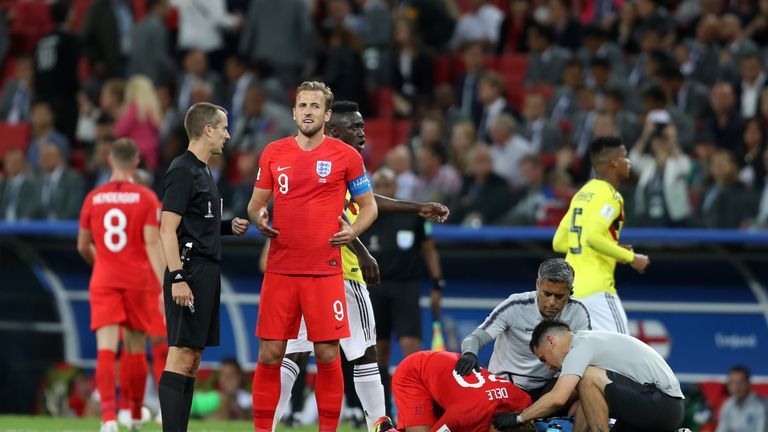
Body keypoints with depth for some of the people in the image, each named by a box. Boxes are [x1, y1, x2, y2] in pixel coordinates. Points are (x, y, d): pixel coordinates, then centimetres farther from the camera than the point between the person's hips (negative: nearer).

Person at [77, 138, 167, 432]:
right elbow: (152, 243, -11)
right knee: (135, 349, 14)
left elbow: (83, 246, 12)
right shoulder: (146, 198, -2)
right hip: (136, 281, -1)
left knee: (106, 349, -9)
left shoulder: (94, 198, 5)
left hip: (103, 282, 1)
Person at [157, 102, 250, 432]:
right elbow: (168, 229, -16)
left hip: (206, 274, 10)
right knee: (180, 355, -13)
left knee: (192, 359, 9)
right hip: (190, 272, -10)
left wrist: (229, 227, 13)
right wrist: (178, 278, -23)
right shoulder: (182, 171, -10)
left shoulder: (202, 172, 19)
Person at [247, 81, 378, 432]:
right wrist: (258, 217, -6)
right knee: (269, 355, 0)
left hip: (325, 270, -2)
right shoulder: (274, 153, 8)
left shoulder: (345, 156, 2)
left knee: (327, 356, -2)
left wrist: (353, 230, -10)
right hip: (280, 269, 2)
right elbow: (256, 202, 17)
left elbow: (368, 205, 9)